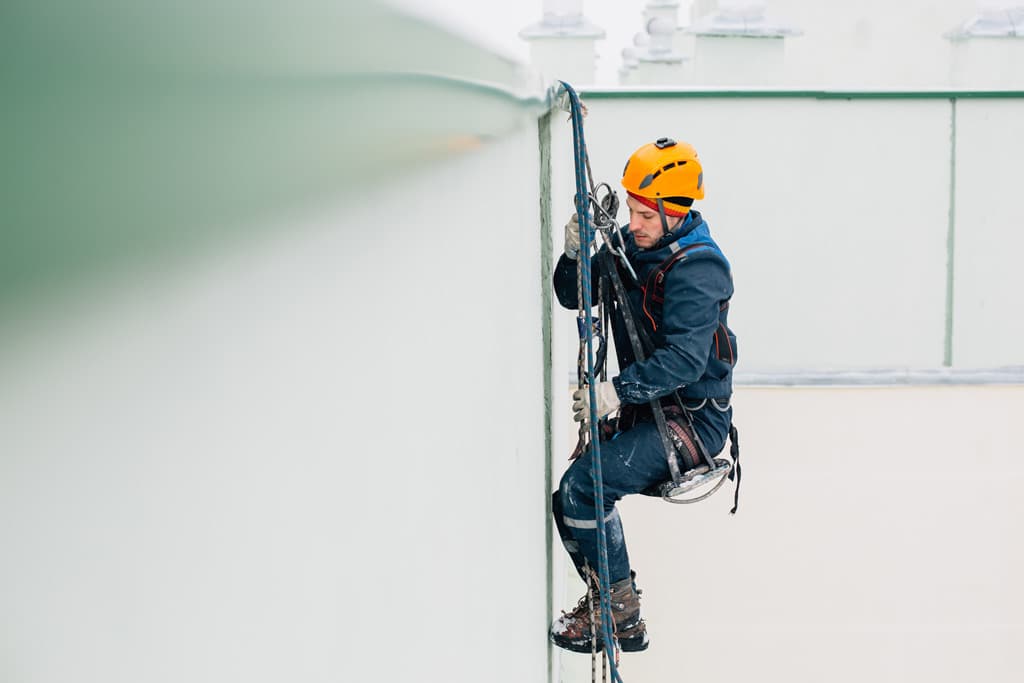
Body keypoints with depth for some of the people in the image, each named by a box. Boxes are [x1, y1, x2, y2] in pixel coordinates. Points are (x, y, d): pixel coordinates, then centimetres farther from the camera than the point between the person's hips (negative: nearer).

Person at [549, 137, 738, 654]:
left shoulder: (697, 267, -20)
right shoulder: (631, 245, 6)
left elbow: (685, 357, -30)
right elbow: (573, 297, 9)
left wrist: (620, 391, -39)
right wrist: (576, 254, -11)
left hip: (694, 417, -9)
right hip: (648, 411, 9)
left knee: (583, 486, -20)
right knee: (571, 494, 12)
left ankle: (619, 616, -8)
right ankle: (617, 608, 22)